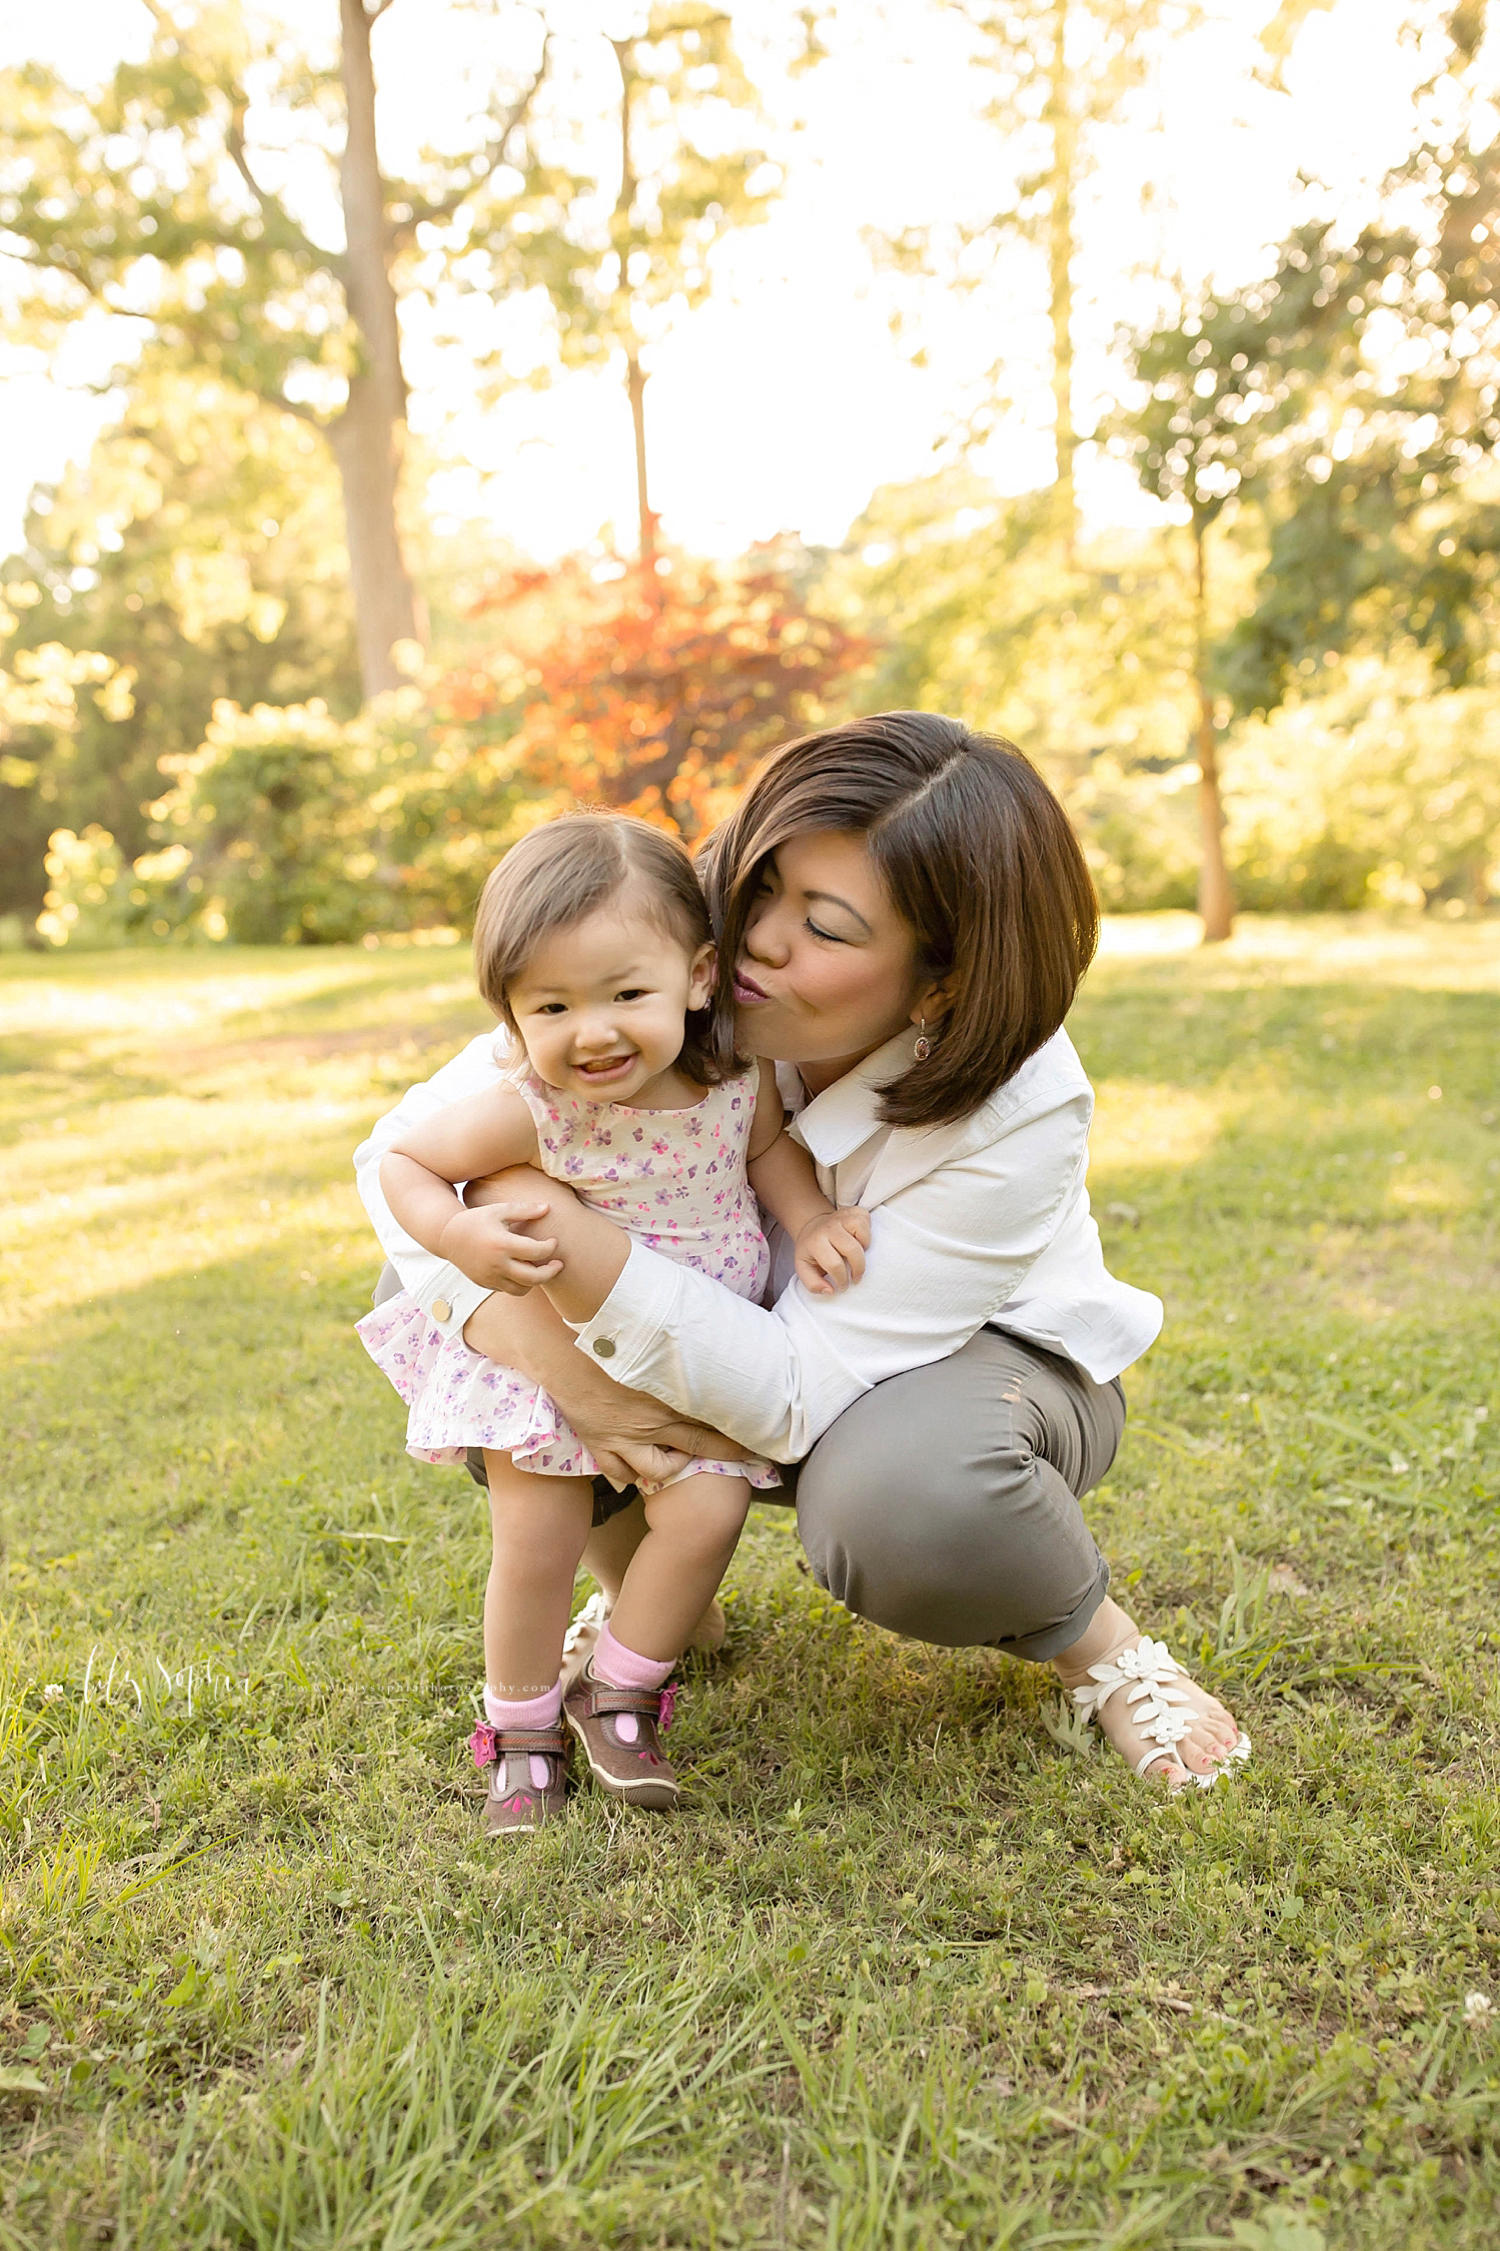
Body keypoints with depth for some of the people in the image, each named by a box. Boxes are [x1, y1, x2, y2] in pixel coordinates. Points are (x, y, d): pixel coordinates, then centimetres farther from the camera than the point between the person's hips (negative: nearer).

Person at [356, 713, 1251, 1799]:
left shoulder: (1018, 1114, -34)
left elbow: (804, 1394, -34)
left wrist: (582, 1250, -47)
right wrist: (562, 1366, -32)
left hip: (988, 1356, -4)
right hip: (739, 1333, 4)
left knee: (896, 1498, -40)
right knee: (478, 1341, -17)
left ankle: (1097, 1638, -4)